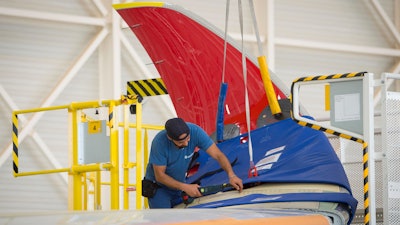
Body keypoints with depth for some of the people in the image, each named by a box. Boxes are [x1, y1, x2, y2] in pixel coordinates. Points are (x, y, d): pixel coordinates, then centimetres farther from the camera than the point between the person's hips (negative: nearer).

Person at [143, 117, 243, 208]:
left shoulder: (195, 131, -23)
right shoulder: (159, 142, -31)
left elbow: (218, 155, -22)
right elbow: (160, 176, -23)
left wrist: (231, 175, -37)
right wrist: (185, 187, -30)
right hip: (158, 188, -4)